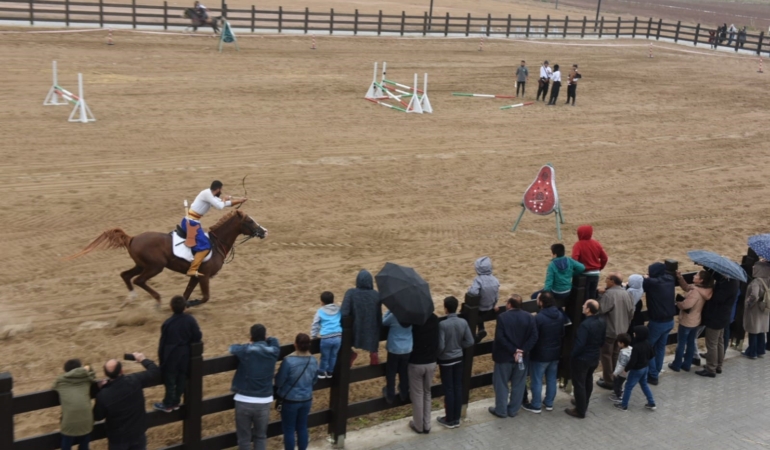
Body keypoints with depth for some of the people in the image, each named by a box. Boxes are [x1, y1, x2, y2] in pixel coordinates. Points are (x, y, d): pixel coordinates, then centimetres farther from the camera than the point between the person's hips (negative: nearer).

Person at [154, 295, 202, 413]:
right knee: (181, 380, 14)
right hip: (185, 356, 3)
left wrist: (161, 358, 5)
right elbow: (197, 337, -4)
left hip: (171, 356, -3)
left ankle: (167, 404, 18)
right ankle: (175, 402, 25)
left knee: (170, 381, 8)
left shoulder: (168, 323, -14)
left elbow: (163, 342, -7)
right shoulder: (190, 320, -9)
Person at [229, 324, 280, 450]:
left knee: (244, 438, 11)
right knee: (261, 436, 18)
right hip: (263, 402, 2)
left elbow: (233, 348, 11)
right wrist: (263, 341, 14)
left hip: (244, 401, -2)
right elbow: (274, 340, 21)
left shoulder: (245, 350, -9)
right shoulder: (273, 351, -1)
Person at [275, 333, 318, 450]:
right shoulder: (313, 361, -6)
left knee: (289, 429, 9)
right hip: (307, 399, 5)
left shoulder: (288, 361, -24)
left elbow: (279, 382, -14)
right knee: (302, 427, 19)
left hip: (290, 400, -5)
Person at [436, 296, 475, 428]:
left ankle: (449, 420, 15)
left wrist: (437, 356, -2)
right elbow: (470, 342, -3)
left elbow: (440, 346, -22)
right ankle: (456, 419, 22)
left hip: (446, 360, -5)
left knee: (448, 390, 5)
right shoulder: (463, 322, -7)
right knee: (458, 388, 12)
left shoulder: (442, 324, -23)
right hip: (459, 359, 5)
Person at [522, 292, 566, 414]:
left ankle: (536, 406, 18)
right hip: (555, 353, 7)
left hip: (540, 354, -7)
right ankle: (549, 403, 30)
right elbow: (562, 333, 10)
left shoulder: (539, 318, -27)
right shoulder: (560, 315, -3)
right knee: (551, 379, 18)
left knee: (536, 381, 8)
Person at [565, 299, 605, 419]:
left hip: (581, 359, -8)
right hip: (595, 357, 8)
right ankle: (584, 405, 40)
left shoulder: (585, 325, -30)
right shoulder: (602, 322, -4)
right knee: (588, 381, 24)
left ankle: (580, 411, 14)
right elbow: (603, 340, 8)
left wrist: (571, 355, -12)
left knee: (579, 384, 5)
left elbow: (579, 344, -27)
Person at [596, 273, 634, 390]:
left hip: (608, 330, -7)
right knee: (616, 355, 18)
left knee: (606, 355, 5)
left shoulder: (608, 294, -23)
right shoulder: (627, 294, 1)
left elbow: (600, 309, -20)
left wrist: (600, 295, -10)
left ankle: (608, 381, 9)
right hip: (622, 330, 7)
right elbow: (631, 313, 8)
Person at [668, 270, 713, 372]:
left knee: (681, 344, 8)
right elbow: (686, 287, 9)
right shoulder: (703, 289, -2)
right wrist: (680, 277, -4)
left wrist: (678, 302, -13)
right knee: (691, 343, 18)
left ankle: (676, 365, 21)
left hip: (686, 321, -8)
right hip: (695, 321, 8)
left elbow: (685, 305, -35)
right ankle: (687, 364, 29)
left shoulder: (696, 292, -31)